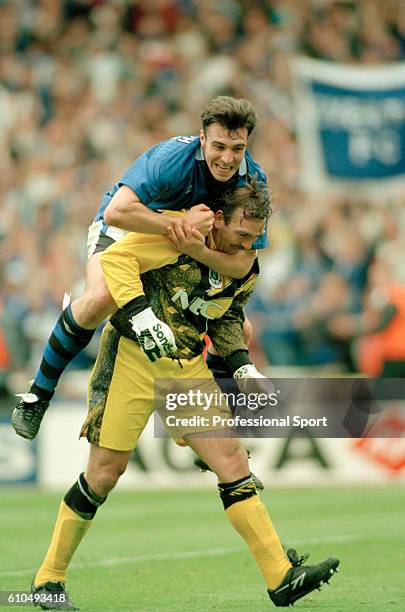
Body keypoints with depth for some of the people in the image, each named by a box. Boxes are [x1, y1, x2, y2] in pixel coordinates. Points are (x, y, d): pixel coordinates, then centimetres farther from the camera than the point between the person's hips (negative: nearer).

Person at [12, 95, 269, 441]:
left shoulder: (254, 180, -23)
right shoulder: (172, 157, -36)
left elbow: (242, 263, -25)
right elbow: (117, 211, -48)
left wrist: (194, 247, -42)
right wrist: (178, 225, -47)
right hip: (124, 230, -5)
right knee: (102, 298, -34)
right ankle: (40, 390, -17)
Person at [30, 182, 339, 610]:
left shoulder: (245, 268, 6)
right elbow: (114, 258, -22)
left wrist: (241, 365, 6)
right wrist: (140, 316, -33)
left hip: (187, 366, 6)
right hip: (132, 356, -6)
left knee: (232, 460, -5)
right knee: (105, 472, -4)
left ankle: (281, 577, -6)